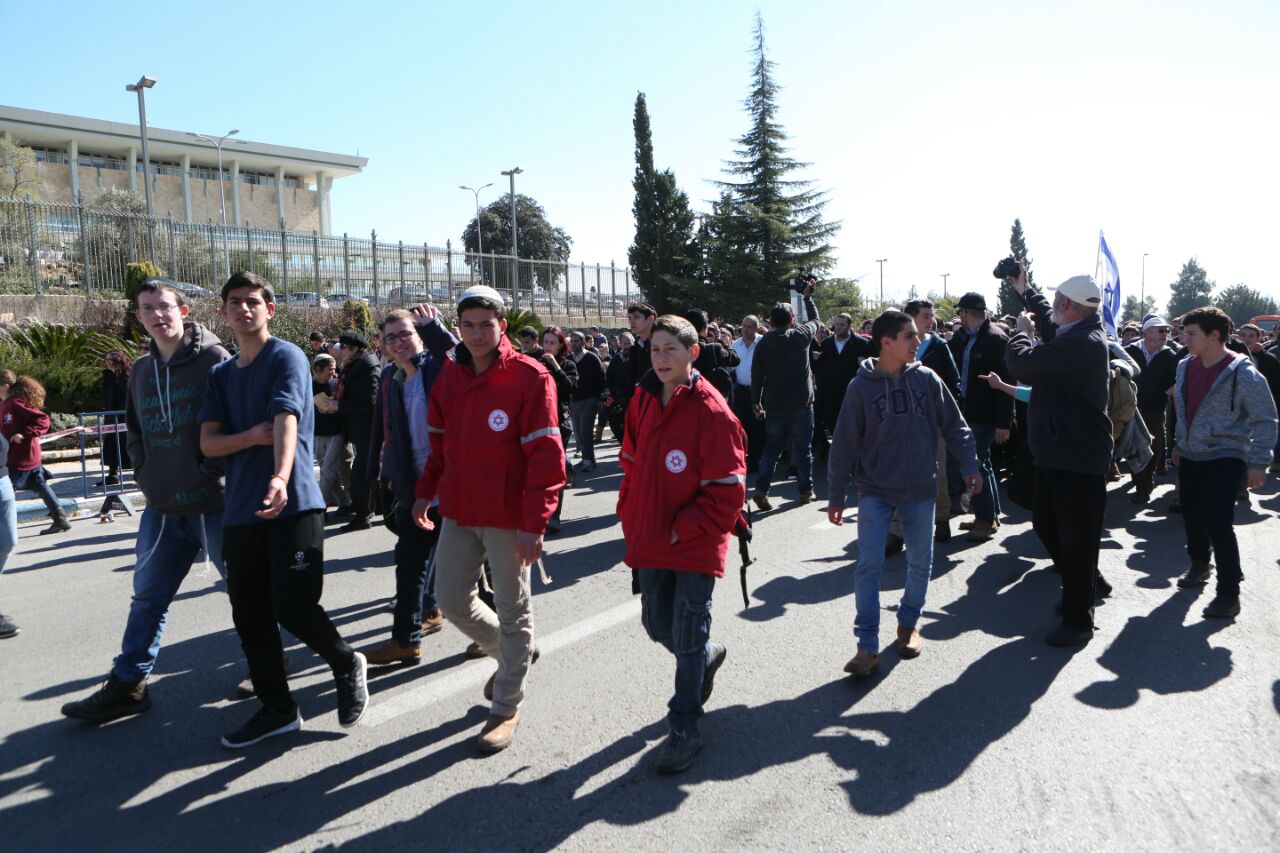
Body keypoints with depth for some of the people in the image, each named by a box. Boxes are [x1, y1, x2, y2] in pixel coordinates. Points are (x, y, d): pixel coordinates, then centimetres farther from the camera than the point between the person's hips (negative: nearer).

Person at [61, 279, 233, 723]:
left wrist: (213, 470, -15)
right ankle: (127, 684, 26)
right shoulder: (141, 369, 11)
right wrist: (145, 474, 8)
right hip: (162, 508, 6)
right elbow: (135, 430, 21)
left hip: (212, 504, -6)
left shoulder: (213, 358, -9)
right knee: (148, 597, 14)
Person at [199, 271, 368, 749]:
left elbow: (286, 422, -20)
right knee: (249, 617, 9)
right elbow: (208, 443, 7)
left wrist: (280, 478, -37)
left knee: (293, 608, -11)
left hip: (293, 505, -7)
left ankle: (347, 665, 19)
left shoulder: (286, 358, -4)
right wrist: (251, 437, -13)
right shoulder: (221, 375, 16)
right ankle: (277, 709, 24)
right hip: (240, 511, 7)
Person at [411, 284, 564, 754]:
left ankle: (506, 706, 23)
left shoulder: (530, 377, -13)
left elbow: (546, 456, -16)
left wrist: (534, 523, -20)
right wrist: (426, 491, 8)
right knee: (451, 599, 14)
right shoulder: (449, 376, 7)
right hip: (458, 512, 7)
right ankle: (511, 654, 39)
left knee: (512, 610, 6)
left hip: (508, 517, -6)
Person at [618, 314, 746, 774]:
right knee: (658, 624, 18)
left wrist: (683, 530, -17)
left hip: (695, 545, -6)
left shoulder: (713, 413, -17)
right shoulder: (642, 401, 3)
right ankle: (707, 655, 50)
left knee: (686, 638, 2)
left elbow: (727, 490, -16)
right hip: (649, 542, 6)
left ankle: (684, 726, 21)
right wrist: (631, 516, 5)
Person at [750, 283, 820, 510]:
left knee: (771, 449, 9)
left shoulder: (765, 342, -2)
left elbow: (757, 374, -1)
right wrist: (807, 297, 29)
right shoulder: (801, 336, -7)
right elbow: (814, 320, 15)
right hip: (800, 404, -2)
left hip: (773, 406, 2)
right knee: (803, 449, 10)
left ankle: (761, 489, -4)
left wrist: (756, 402, 8)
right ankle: (806, 491, 18)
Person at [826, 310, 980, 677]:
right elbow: (844, 442, -3)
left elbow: (954, 426, 5)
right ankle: (868, 647, 0)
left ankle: (908, 625, 33)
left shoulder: (927, 379, -1)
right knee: (869, 566, -6)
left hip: (920, 489, 3)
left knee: (920, 562, 12)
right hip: (875, 491, -2)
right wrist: (836, 495, -2)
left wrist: (969, 466, -6)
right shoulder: (861, 386, -7)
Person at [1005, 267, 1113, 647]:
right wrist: (1025, 291, 39)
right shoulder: (1076, 334, 8)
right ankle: (1089, 584, 41)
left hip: (1078, 461, -11)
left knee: (1075, 538, 1)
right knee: (1045, 523, 22)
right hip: (1057, 453, 11)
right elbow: (1050, 324, 32)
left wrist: (1021, 330, -9)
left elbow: (1023, 363, -29)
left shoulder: (1083, 344, -25)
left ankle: (1079, 620, 14)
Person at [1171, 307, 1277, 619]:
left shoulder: (1242, 372, -15)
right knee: (1192, 516, 15)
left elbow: (1265, 420, -12)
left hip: (1225, 458, -6)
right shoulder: (1186, 366, 4)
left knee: (1217, 522, -12)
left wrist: (1258, 462, -15)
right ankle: (1199, 565, 39)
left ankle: (1229, 592, -1)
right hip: (1190, 456, 6)